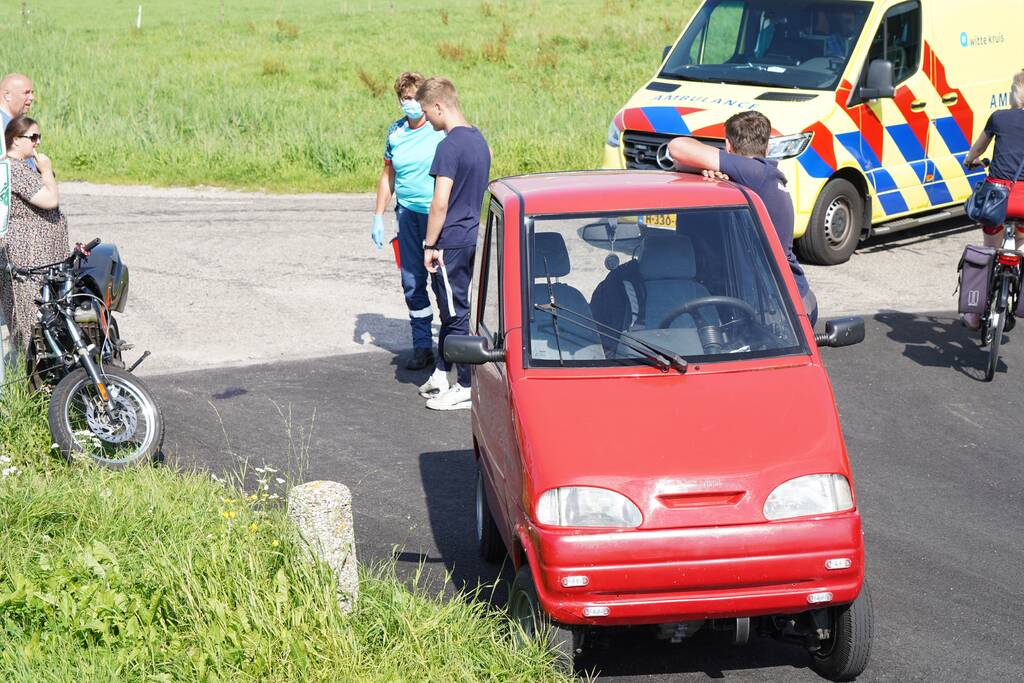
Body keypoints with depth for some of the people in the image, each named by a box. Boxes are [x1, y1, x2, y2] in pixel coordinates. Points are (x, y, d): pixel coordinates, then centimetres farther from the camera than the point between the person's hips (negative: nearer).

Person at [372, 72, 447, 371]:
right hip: (408, 213, 5)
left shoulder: (443, 130, -7)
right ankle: (422, 346, 13)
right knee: (412, 282, 5)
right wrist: (378, 216, 16)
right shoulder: (396, 132, 10)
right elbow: (388, 175, 20)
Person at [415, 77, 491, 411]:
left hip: (451, 241, -9)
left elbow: (441, 202, -21)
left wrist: (430, 245, -14)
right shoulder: (478, 139, 10)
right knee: (450, 309, 18)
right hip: (471, 237, 9)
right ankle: (440, 375, 27)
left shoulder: (450, 145, -19)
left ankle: (466, 387, 5)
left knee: (455, 312, -1)